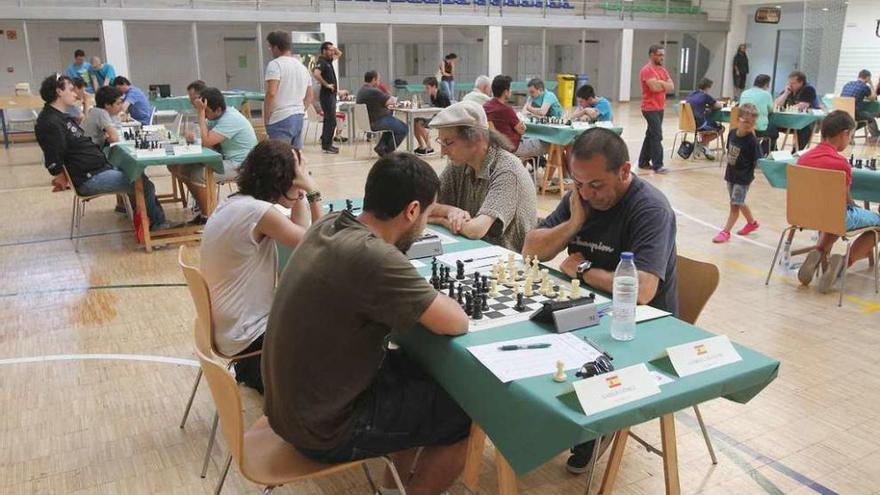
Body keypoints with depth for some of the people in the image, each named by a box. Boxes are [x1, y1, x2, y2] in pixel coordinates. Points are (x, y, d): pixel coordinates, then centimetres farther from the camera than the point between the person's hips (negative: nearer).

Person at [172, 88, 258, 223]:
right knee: (184, 169, 3)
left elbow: (206, 141, -29)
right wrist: (192, 136, -13)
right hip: (226, 158, 10)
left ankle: (206, 216, -8)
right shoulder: (217, 116, 7)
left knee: (198, 175, -26)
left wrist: (201, 113, -25)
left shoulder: (230, 119, -23)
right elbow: (205, 135, 10)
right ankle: (203, 208, 13)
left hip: (240, 164, -10)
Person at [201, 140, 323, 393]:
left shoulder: (233, 203, 5)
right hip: (246, 337, -9)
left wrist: (300, 192, 1)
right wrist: (312, 191, -14)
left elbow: (298, 232, 10)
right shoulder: (259, 211, -24)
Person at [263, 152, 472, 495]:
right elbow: (457, 324, -22)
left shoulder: (329, 225, -4)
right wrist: (435, 298, -1)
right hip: (324, 428, -8)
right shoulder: (373, 257, -31)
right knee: (469, 414, 3)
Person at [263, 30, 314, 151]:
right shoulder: (302, 66, 17)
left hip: (281, 119, -8)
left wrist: (266, 120, -11)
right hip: (300, 118, 8)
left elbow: (271, 94, -18)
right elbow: (310, 96, 21)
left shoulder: (275, 64, -9)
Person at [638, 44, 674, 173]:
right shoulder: (647, 70, -12)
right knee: (657, 136, -11)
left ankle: (643, 162, 19)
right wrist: (664, 84, -4)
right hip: (651, 109, -9)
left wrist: (659, 83, -10)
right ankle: (657, 165, -10)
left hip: (660, 108, 9)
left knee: (651, 135, 12)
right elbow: (655, 87, -23)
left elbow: (671, 87, 7)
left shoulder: (663, 70, 15)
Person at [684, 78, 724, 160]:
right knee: (721, 128, 13)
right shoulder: (705, 95, -6)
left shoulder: (691, 94, 11)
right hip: (699, 125, -7)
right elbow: (719, 105, 5)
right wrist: (711, 106, 23)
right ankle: (701, 143, 9)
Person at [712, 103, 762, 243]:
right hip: (731, 174, 7)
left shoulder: (752, 141, -20)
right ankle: (752, 223, 42)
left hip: (743, 177, -7)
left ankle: (726, 232, 8)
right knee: (739, 203, 20)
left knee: (735, 204, -1)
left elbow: (758, 161, -14)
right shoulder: (732, 133, -3)